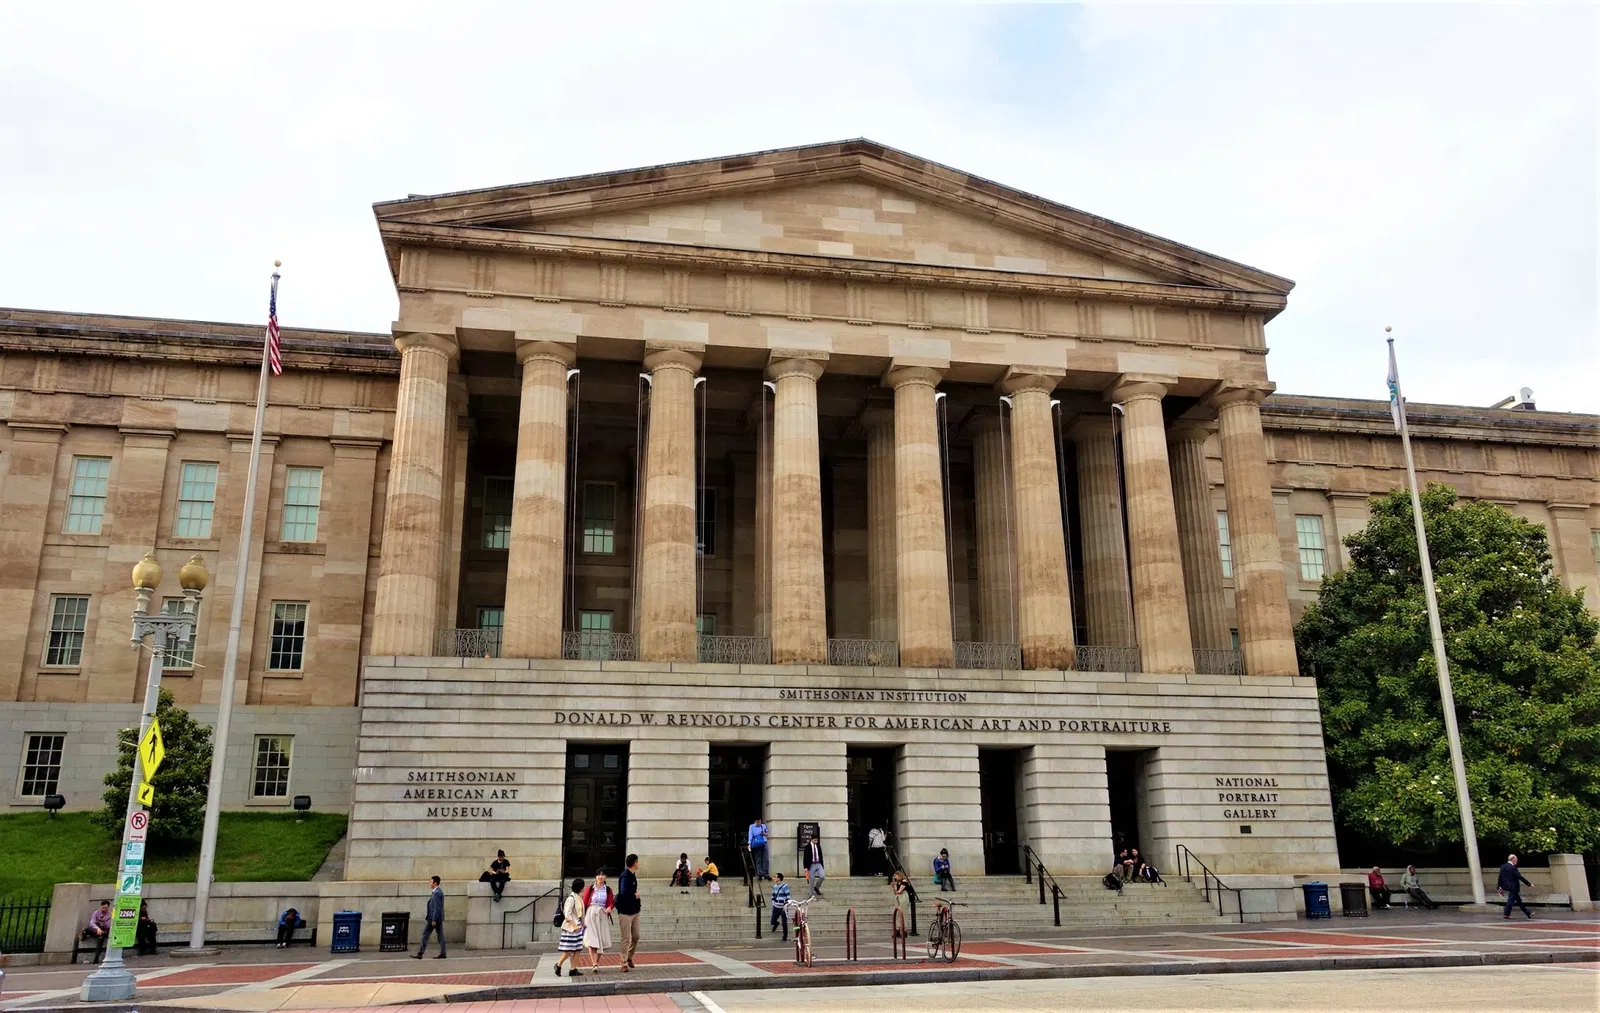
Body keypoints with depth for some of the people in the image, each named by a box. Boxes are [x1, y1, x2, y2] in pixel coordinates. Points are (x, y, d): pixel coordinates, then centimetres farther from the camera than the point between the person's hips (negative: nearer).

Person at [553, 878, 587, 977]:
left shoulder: (579, 897, 10)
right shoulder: (571, 898, -16)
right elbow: (567, 914, -20)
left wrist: (582, 924, 12)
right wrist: (574, 925, -21)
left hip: (577, 926, 8)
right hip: (571, 927, -8)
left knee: (577, 948, 5)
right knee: (569, 950, -5)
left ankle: (573, 969, 8)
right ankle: (558, 965, 13)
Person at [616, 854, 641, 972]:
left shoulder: (633, 875, 9)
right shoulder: (625, 876, -19)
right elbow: (624, 893, -29)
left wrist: (635, 895, -8)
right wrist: (635, 895, -14)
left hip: (634, 911, 8)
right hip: (625, 911, -8)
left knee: (636, 936, 14)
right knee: (626, 938, 1)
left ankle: (629, 957, 33)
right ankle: (624, 963, 11)